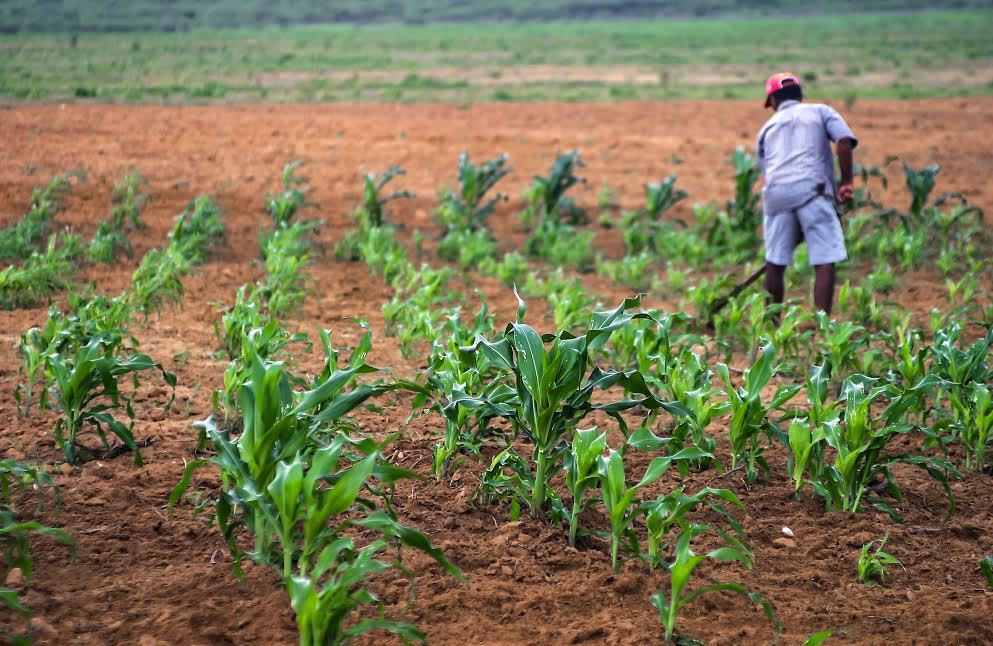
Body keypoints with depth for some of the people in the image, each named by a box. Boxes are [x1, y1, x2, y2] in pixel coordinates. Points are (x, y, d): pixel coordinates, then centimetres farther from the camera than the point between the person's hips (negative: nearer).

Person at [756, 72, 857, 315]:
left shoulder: (767, 127, 27)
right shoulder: (821, 111, 19)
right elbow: (844, 141, -1)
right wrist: (846, 182, 3)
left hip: (776, 192, 3)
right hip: (812, 189, -3)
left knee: (774, 262, 12)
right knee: (825, 261, -2)